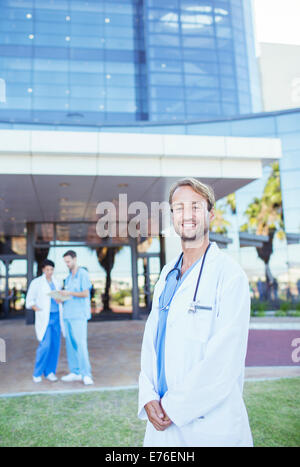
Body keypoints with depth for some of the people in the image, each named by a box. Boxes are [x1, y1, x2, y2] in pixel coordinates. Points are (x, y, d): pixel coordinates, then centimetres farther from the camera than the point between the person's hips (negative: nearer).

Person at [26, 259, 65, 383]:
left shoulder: (56, 283, 10)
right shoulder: (36, 282, -5)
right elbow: (29, 301, -4)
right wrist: (40, 311, -16)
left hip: (55, 317, 5)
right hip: (43, 318, -5)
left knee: (55, 345, 2)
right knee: (45, 345, -12)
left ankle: (49, 372, 13)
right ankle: (37, 373, 5)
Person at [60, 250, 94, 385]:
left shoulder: (83, 274, -4)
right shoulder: (68, 277, 20)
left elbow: (85, 293, -11)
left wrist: (69, 293, -18)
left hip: (79, 315, -7)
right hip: (68, 314, 8)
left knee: (80, 343, -11)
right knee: (70, 344, 7)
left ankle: (86, 374, -7)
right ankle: (75, 372, 14)